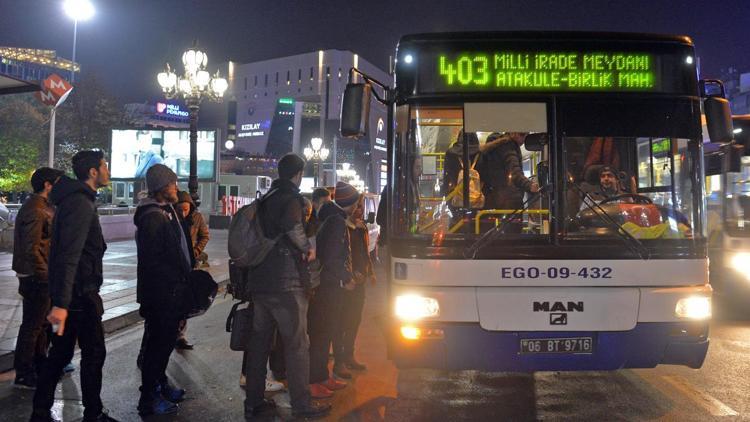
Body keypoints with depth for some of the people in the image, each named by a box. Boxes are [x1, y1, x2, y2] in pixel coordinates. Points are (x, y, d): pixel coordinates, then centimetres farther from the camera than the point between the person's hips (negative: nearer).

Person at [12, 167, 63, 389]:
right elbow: (31, 248, -23)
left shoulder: (43, 207, 13)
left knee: (43, 322, 19)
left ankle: (39, 366, 33)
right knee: (32, 325, -1)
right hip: (37, 277, -10)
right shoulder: (35, 210, -19)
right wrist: (45, 274, -19)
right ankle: (24, 375, 9)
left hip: (41, 276, 10)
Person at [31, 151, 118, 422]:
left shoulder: (75, 199, 15)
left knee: (61, 352, 14)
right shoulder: (81, 203, -18)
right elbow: (69, 255, -27)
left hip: (70, 291, 10)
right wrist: (61, 303, -32)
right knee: (94, 353, 3)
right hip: (80, 293, -10)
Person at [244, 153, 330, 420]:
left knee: (259, 342, 13)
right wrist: (307, 248, -14)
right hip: (286, 284, -8)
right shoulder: (291, 198, -10)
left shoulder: (266, 200, 15)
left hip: (259, 282, 8)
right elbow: (293, 228, -30)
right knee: (297, 344, 1)